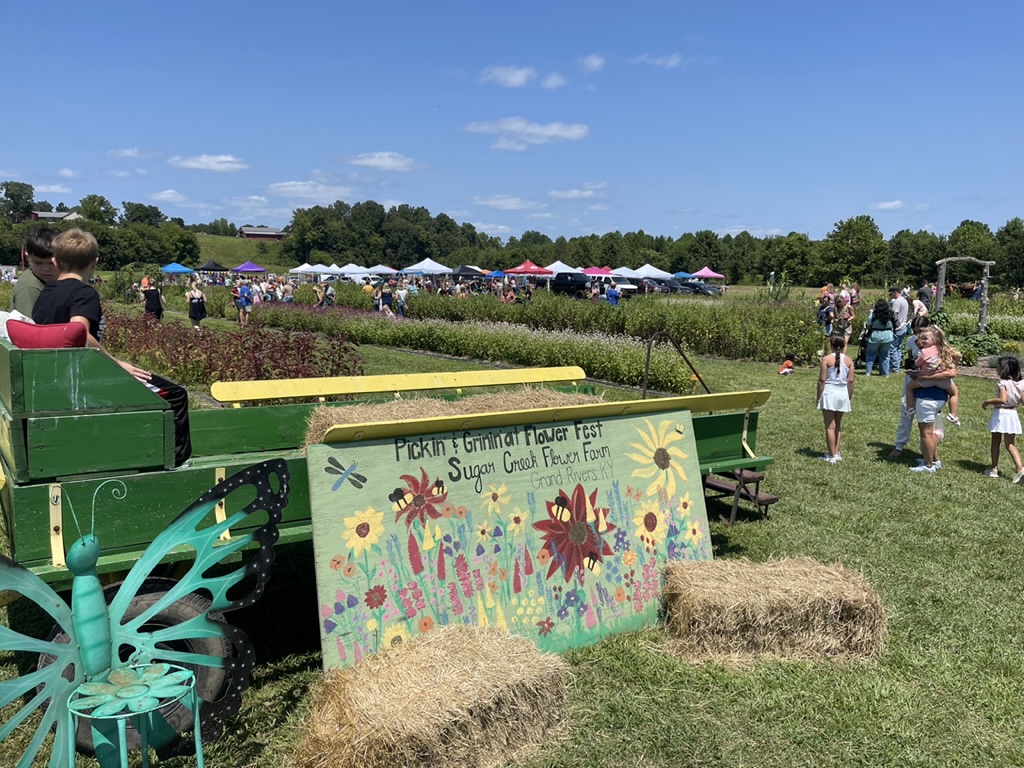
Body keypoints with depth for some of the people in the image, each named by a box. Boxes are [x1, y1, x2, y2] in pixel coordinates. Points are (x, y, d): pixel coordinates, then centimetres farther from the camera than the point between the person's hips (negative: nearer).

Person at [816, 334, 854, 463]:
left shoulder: (826, 359, -10)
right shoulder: (849, 360, 1)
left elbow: (822, 380, -11)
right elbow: (850, 381, 1)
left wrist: (818, 396, -3)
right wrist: (849, 396, 12)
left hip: (829, 393, -4)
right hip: (843, 393, 4)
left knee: (830, 426, 0)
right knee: (838, 425, 17)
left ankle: (832, 455, 1)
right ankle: (837, 453, 19)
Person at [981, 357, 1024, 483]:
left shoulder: (1003, 383, -17)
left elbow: (1002, 400, -28)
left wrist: (988, 401, -16)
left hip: (1000, 414, -5)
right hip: (1013, 415, 5)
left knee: (995, 442, 12)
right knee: (1010, 444, 13)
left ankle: (994, 469, 19)